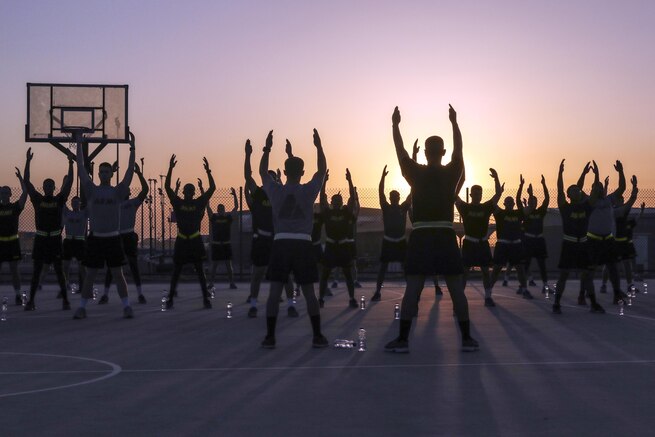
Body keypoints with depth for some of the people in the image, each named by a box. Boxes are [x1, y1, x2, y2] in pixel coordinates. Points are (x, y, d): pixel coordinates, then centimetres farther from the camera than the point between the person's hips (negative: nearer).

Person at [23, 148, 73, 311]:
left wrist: (70, 165, -8)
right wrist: (28, 161, -7)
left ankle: (65, 299, 7)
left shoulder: (59, 199, 4)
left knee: (59, 270, 2)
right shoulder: (37, 199, 4)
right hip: (40, 238, 0)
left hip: (55, 238, 0)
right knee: (36, 270, 2)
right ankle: (31, 300, 5)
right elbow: (27, 182, -1)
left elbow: (69, 183, -2)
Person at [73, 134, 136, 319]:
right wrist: (79, 144, -2)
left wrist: (132, 149, -14)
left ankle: (127, 307, 7)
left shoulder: (118, 191, 1)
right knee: (89, 274, 5)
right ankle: (82, 307, 11)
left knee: (118, 274, 2)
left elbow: (130, 171, -6)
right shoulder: (91, 190, 3)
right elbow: (81, 168, 1)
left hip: (113, 238, -1)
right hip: (95, 238, 1)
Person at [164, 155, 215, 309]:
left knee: (200, 270, 2)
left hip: (195, 240, 0)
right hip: (181, 240, 0)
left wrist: (208, 171, -8)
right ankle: (170, 298, 10)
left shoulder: (199, 203, 2)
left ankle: (206, 298, 3)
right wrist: (171, 168, -10)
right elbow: (167, 187, -4)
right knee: (176, 271, 5)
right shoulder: (178, 203, 1)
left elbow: (212, 188, -1)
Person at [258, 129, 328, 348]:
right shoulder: (309, 190, -2)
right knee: (309, 292, 4)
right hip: (303, 244, -1)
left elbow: (262, 172, 18)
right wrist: (318, 146, 16)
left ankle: (270, 336, -2)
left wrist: (267, 149, 22)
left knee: (275, 291, 1)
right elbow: (322, 170, 12)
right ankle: (317, 336, 5)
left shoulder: (275, 190, 1)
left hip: (281, 243, 1)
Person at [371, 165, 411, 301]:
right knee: (383, 267, -2)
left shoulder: (404, 207, 5)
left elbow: (412, 193, -2)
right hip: (388, 241, -1)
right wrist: (383, 176, -18)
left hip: (401, 241, 2)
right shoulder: (386, 208, 0)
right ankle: (377, 292, 0)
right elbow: (380, 192, -9)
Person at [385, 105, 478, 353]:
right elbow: (458, 148, 17)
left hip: (421, 237, -1)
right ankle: (467, 338, 4)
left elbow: (400, 151, 11)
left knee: (412, 289, -1)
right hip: (445, 237, 1)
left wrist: (395, 125, 22)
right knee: (456, 289, 3)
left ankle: (403, 339, -3)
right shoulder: (451, 172, 1)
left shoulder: (416, 173, -1)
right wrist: (454, 122, 28)